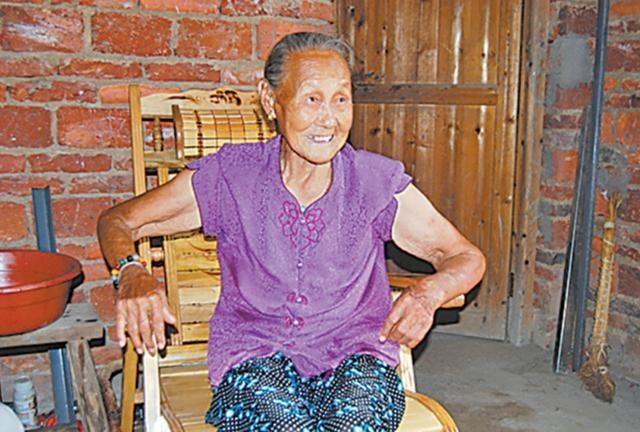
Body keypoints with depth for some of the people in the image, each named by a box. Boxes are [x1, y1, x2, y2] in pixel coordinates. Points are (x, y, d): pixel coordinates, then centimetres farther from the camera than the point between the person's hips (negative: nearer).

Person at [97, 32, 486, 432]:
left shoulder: (377, 181, -4)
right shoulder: (229, 175, -6)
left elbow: (467, 257, 1)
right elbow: (117, 221, 3)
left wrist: (428, 292, -23)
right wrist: (132, 275, -20)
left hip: (354, 352, 1)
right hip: (254, 354, 0)